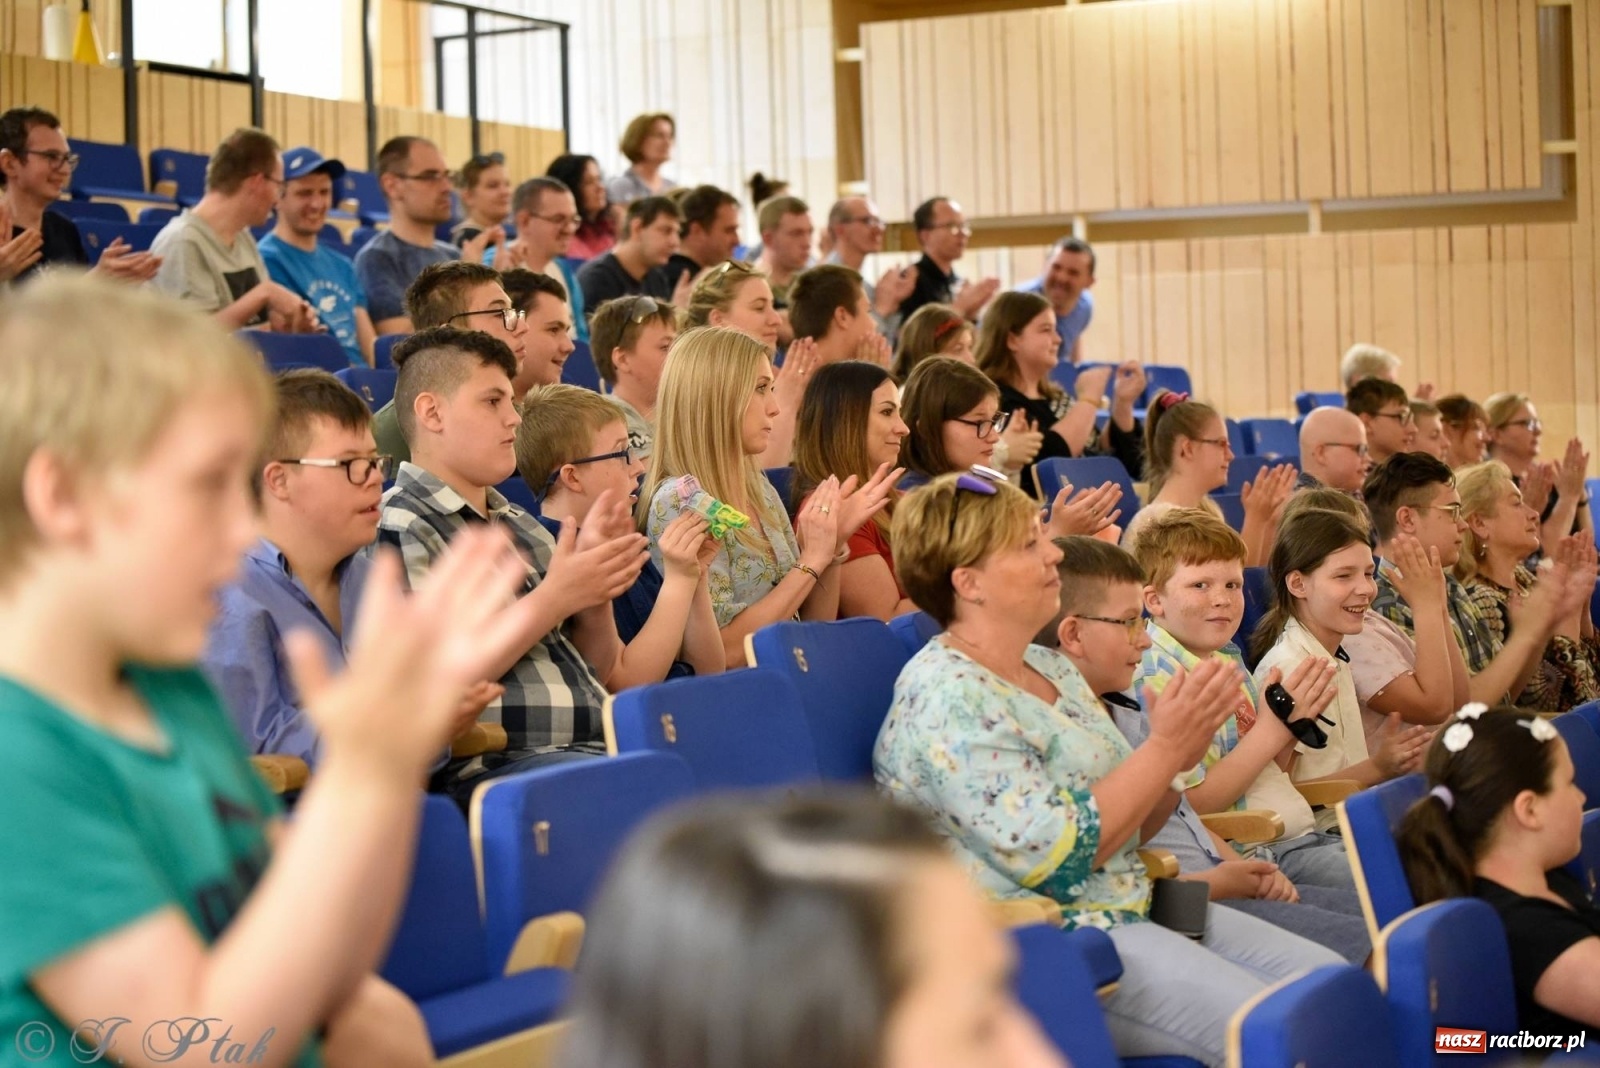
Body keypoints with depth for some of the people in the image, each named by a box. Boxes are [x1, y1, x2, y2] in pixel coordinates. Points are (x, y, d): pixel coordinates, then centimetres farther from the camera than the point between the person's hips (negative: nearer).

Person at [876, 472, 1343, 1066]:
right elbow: (1055, 854, -22)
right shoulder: (949, 701, -17)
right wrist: (1164, 749, -18)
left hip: (1131, 906, 9)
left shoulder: (1051, 668, 12)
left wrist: (1174, 759, -3)